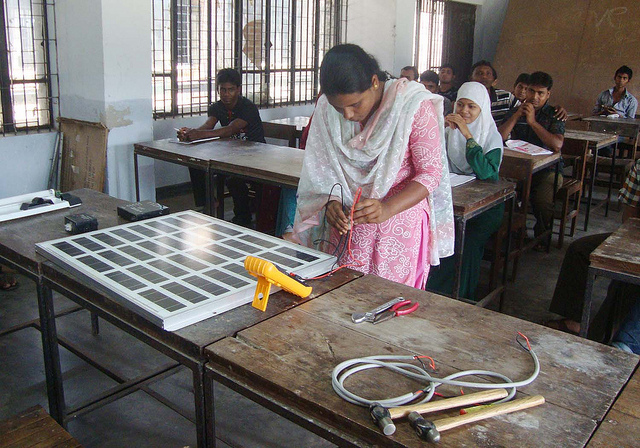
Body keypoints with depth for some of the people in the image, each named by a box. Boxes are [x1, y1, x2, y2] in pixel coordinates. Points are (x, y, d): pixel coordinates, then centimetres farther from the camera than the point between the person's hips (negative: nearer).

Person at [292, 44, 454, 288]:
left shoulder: (414, 106, -14)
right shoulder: (326, 109, -3)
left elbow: (431, 173, -13)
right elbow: (322, 167, 3)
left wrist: (387, 209, -28)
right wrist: (330, 202, -17)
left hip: (401, 223, -3)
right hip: (345, 224, 3)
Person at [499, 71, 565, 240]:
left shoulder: (554, 114, 3)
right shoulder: (515, 111, 11)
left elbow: (557, 144, -15)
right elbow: (499, 137, -4)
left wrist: (533, 122, -16)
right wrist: (517, 115, -11)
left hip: (547, 168, -2)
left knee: (542, 201, -30)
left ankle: (541, 235, 2)